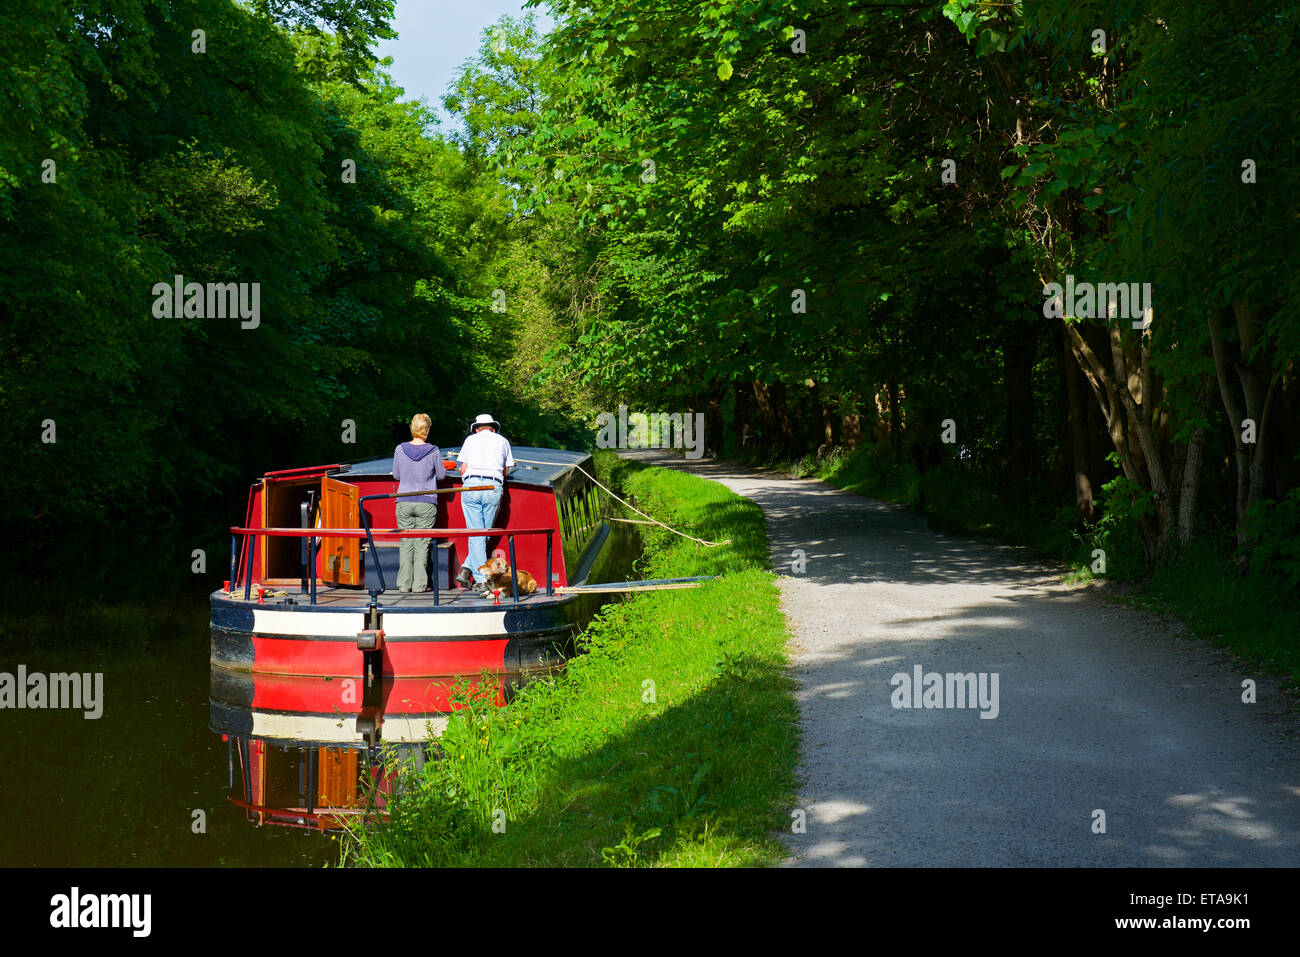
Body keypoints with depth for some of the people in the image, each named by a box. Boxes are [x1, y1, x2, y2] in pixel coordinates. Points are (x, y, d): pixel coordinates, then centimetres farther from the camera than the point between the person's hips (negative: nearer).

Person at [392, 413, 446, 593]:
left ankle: (404, 584, 7)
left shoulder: (400, 450, -2)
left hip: (404, 502, 2)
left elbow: (396, 475, 9)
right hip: (426, 502, -2)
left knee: (406, 543, 7)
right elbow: (441, 475, 4)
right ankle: (419, 584, 2)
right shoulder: (433, 451, -7)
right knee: (422, 544, 3)